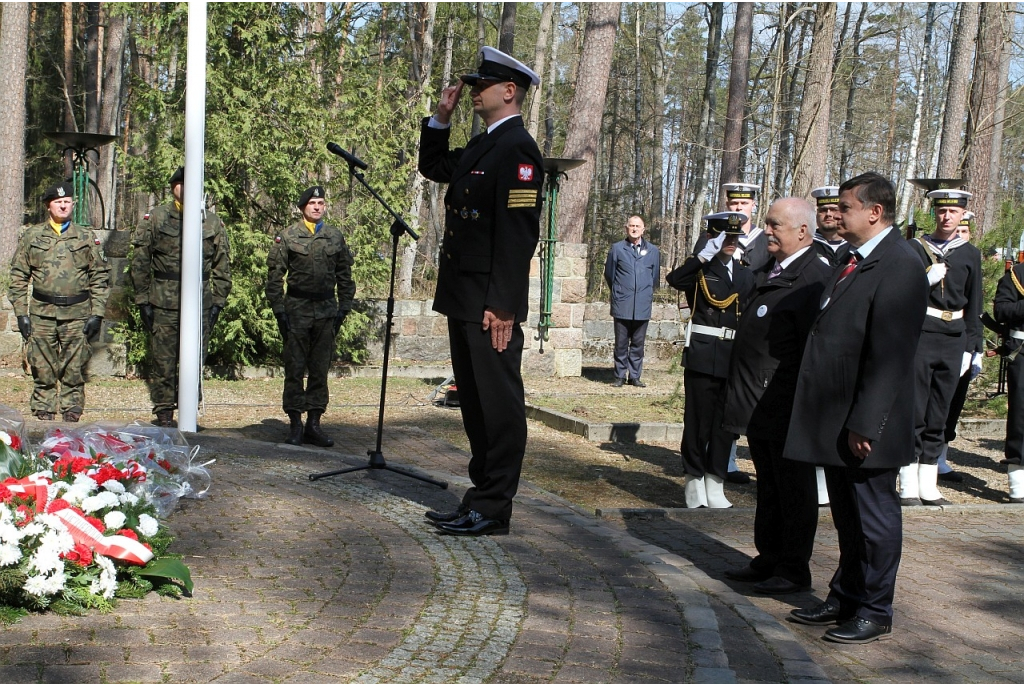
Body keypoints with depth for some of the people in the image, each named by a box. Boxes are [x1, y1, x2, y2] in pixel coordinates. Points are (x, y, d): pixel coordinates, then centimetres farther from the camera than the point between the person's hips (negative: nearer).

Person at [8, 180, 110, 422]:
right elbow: (18, 277, 9)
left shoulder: (86, 237, 8)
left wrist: (97, 314, 0)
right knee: (43, 372, 2)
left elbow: (100, 277, 8)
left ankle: (72, 417, 10)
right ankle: (44, 417, 11)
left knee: (74, 372, 2)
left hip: (77, 316, 0)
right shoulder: (31, 236, 9)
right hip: (41, 315, 0)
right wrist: (21, 313, 1)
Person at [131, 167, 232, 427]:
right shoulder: (155, 218, 4)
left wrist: (219, 300, 5)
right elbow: (140, 262, 5)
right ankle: (163, 414, 11)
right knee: (163, 361, 2)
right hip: (163, 304, -1)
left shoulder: (212, 221, 9)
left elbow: (222, 266, 12)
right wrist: (143, 299, 0)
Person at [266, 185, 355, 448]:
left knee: (320, 370, 5)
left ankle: (314, 424, 12)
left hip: (326, 310, 3)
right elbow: (275, 275, 0)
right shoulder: (287, 236, 1)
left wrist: (343, 307, 5)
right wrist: (278, 309, -6)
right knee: (295, 369, 0)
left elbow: (344, 275, 13)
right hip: (297, 308, -2)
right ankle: (295, 425, 5)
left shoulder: (336, 236, 9)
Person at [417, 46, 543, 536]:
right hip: (464, 298, 10)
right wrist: (441, 118, 16)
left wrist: (502, 306, -23)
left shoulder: (516, 148, -13)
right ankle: (482, 493, 24)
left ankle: (494, 510, 3)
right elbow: (431, 167, 32)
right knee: (474, 400, 15)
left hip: (491, 305, -10)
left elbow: (517, 233, -19)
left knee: (498, 402, -2)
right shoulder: (480, 146, 16)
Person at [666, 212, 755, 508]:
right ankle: (695, 482, 11)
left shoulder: (745, 274, 15)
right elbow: (674, 280, -23)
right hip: (702, 355, -5)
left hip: (733, 358, 5)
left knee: (725, 422, 7)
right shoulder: (699, 269, -1)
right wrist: (705, 255, -28)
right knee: (698, 420, 0)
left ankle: (714, 486, 14)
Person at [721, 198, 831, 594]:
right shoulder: (772, 273, 13)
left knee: (793, 490, 3)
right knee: (768, 487, 18)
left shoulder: (814, 277, -17)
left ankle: (794, 572, 12)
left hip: (787, 408, -9)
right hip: (761, 407, 9)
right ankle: (769, 559, 29)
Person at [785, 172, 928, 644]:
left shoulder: (898, 265, -17)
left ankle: (875, 613, 16)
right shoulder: (855, 260, 13)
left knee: (874, 515, 4)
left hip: (864, 424, -9)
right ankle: (845, 599, 30)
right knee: (846, 516, 18)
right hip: (836, 420, 9)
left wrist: (864, 423, -23)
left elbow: (889, 356, -22)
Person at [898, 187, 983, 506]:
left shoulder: (970, 254, 12)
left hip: (953, 341, 3)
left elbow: (974, 304, 13)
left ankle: (928, 486, 13)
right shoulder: (914, 248, 3)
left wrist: (974, 347, 10)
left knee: (939, 416, 7)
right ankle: (909, 486, 2)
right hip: (920, 336, -3)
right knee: (914, 412, -3)